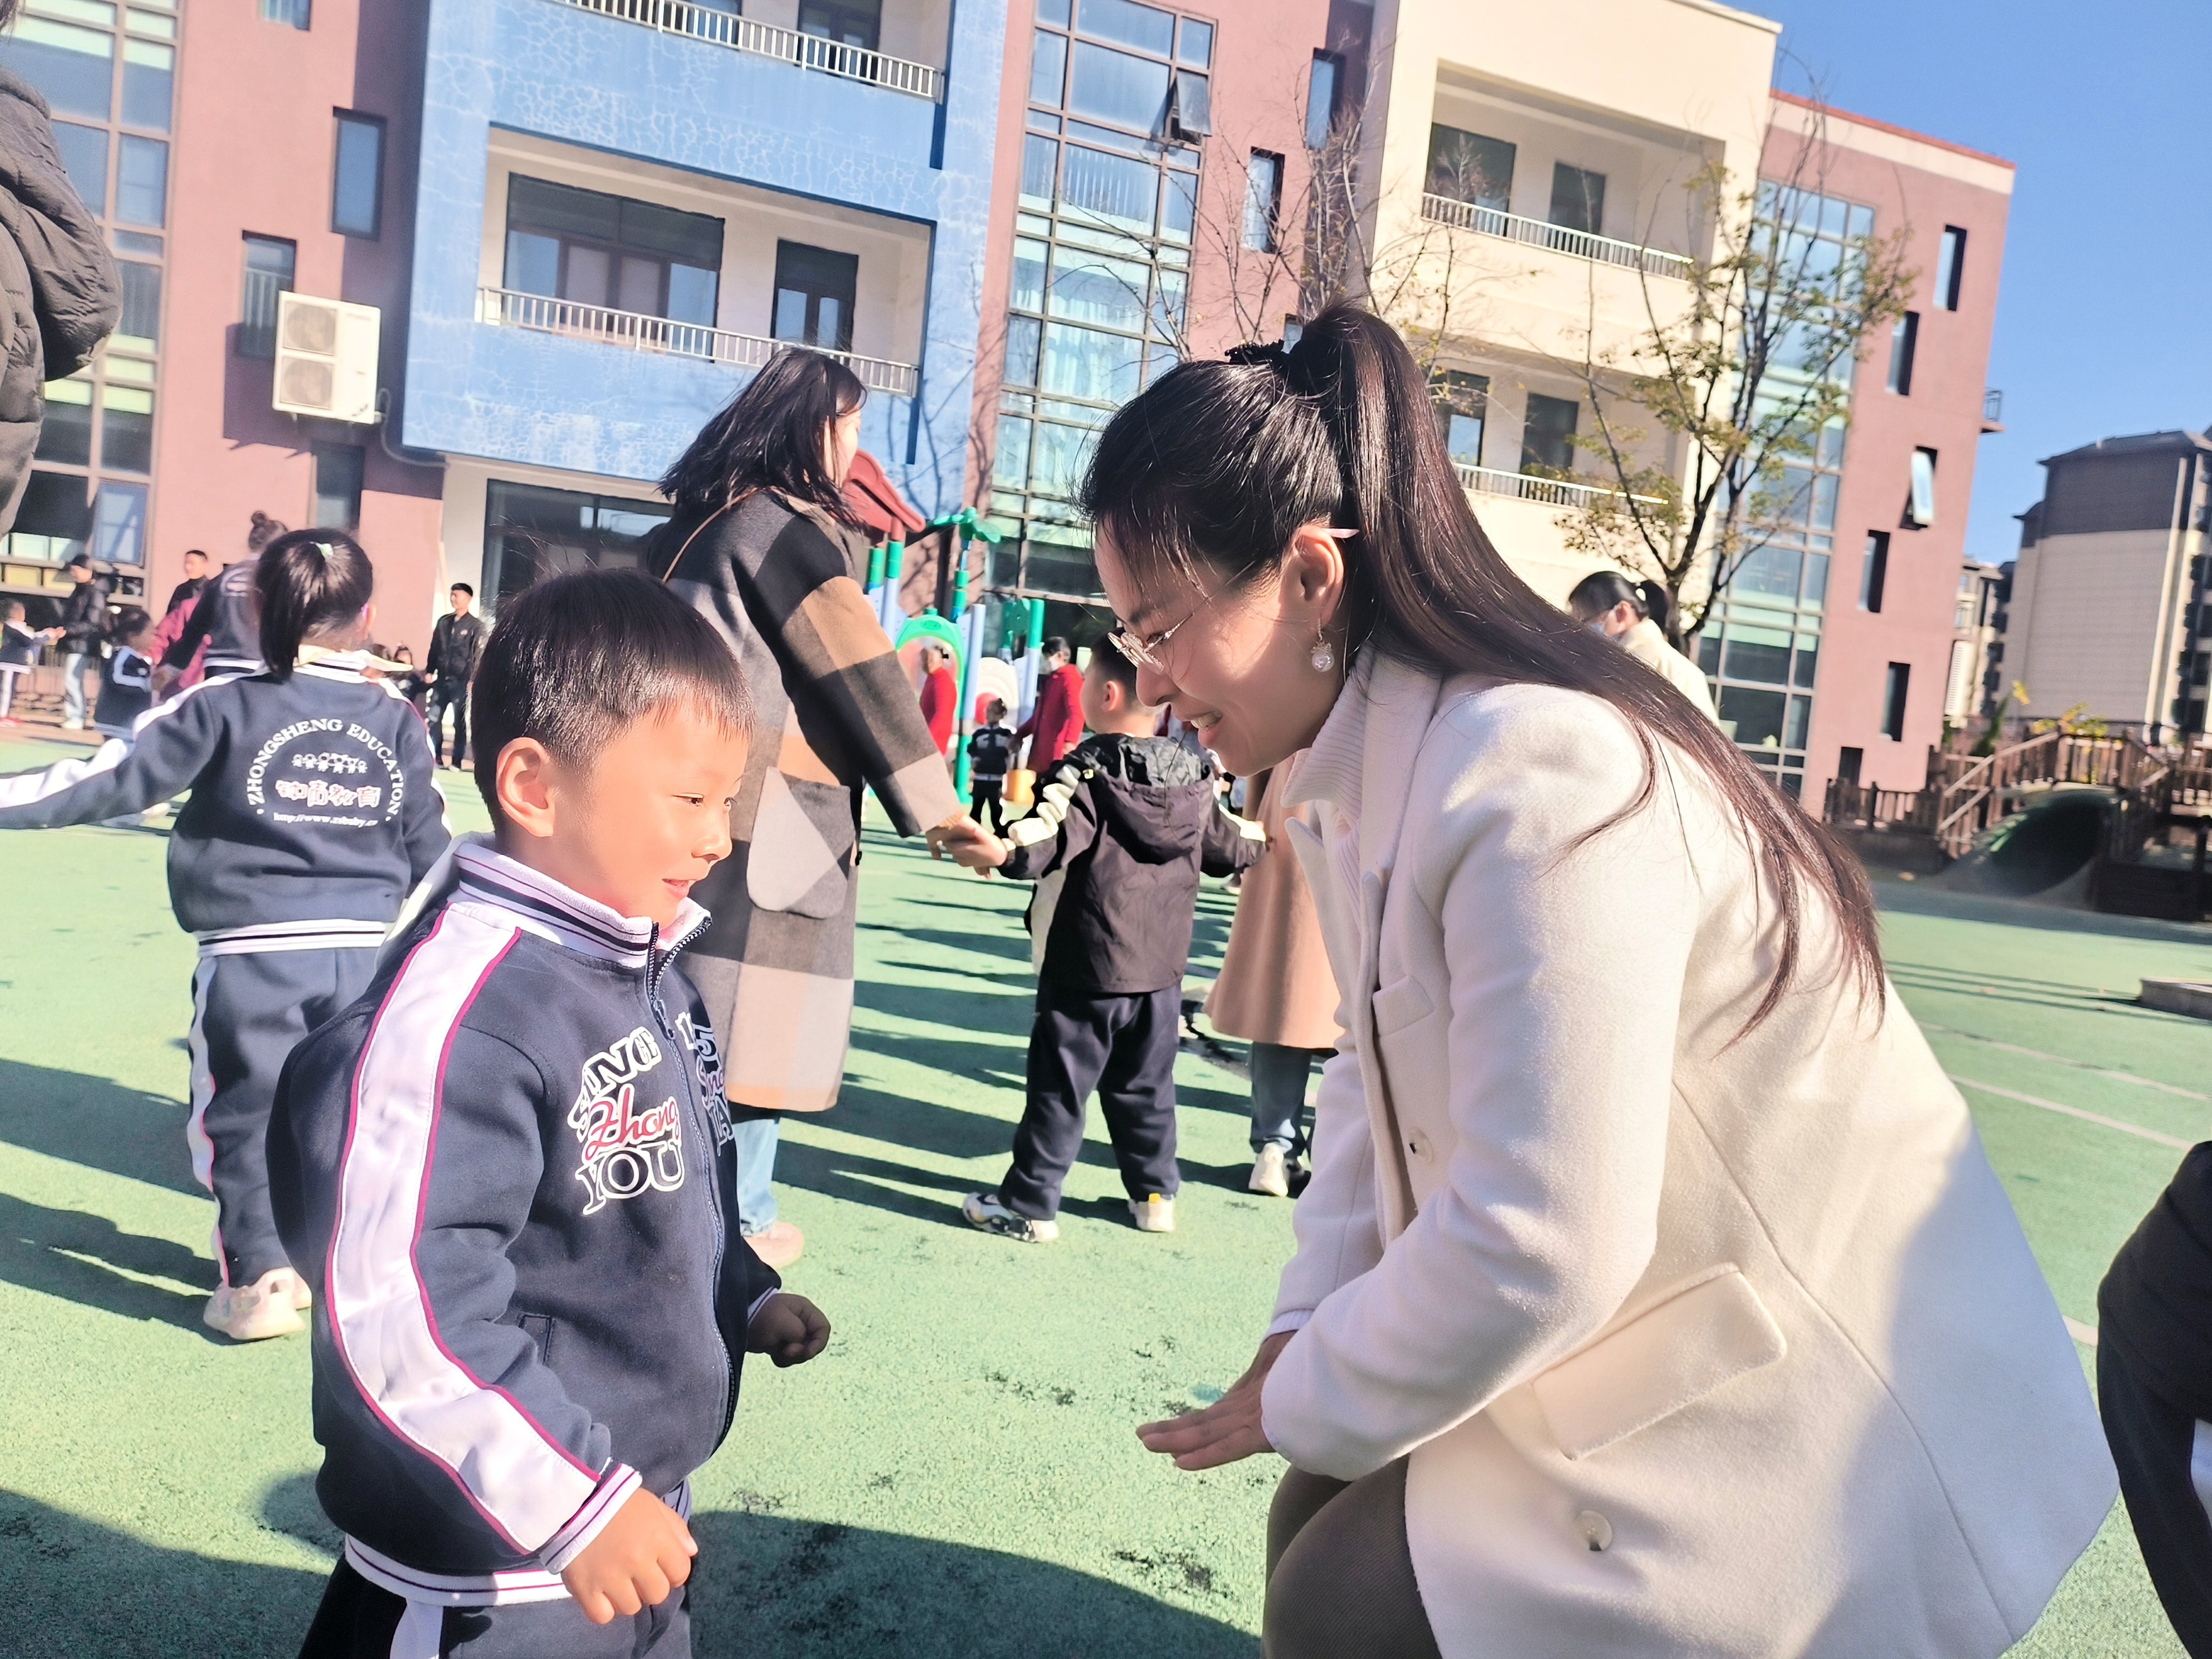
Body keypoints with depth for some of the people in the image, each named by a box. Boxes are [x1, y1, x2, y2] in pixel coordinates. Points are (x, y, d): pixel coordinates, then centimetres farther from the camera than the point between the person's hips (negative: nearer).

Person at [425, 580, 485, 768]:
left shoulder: (475, 625, -4)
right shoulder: (444, 621, 11)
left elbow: (477, 654, -8)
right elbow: (434, 648, 16)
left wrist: (473, 680, -15)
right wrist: (429, 671, 8)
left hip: (461, 681, -5)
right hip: (441, 679, 5)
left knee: (459, 722, 1)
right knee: (434, 719, 5)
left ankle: (457, 761, 6)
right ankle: (434, 757, 14)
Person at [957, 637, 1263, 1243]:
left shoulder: (1084, 772, -14)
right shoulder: (1194, 776, 4)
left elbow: (1051, 839, -30)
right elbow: (1227, 845, 18)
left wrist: (1003, 851, -44)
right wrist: (1260, 836, 37)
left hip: (1086, 969, -6)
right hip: (1162, 968, 6)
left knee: (1058, 1089, 3)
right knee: (1145, 1087, 19)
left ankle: (1028, 1205, 11)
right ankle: (1155, 1194, 29)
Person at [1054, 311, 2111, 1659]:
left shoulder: (1539, 781, -30)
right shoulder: (1370, 766, 0)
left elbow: (1536, 1249, -29)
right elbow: (1377, 1082, 7)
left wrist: (1302, 1404, -13)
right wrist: (1307, 1333, -1)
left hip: (1812, 1397, -8)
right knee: (1322, 1527, 7)